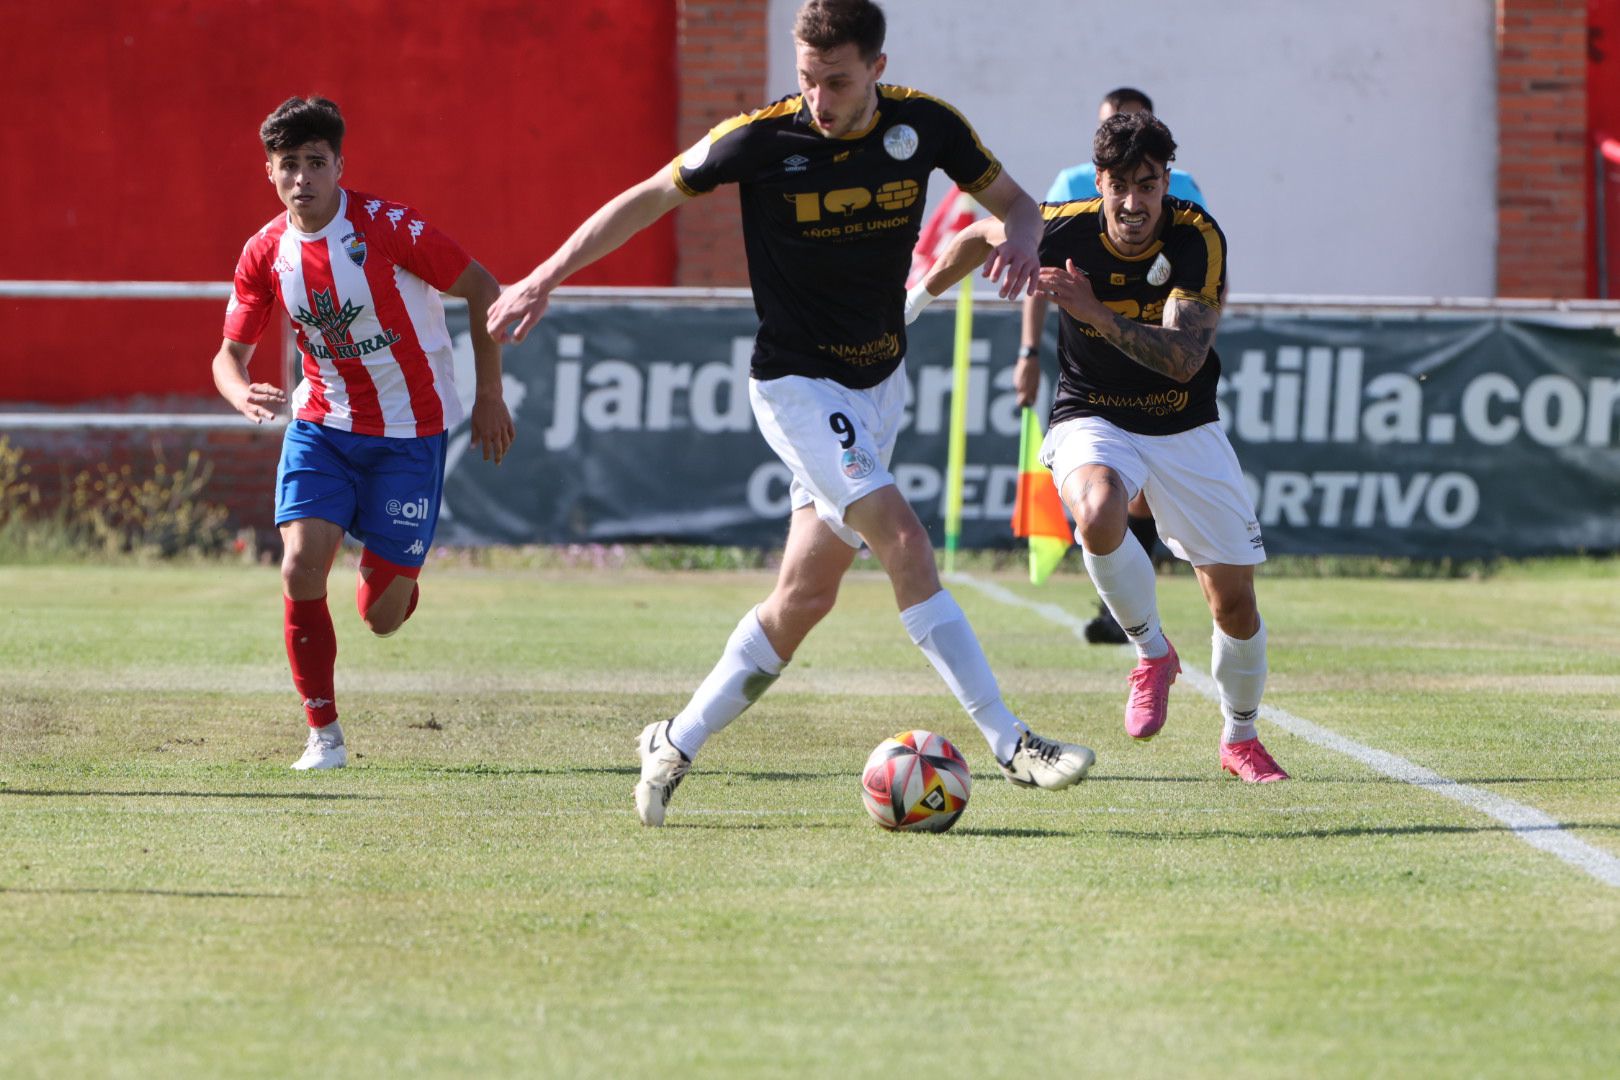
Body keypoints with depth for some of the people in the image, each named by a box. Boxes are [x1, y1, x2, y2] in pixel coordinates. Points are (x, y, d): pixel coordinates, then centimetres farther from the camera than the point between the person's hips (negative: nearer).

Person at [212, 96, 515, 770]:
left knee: (383, 616, -3)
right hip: (322, 424, 3)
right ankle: (323, 735, -3)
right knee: (302, 567, -19)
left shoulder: (386, 228, -17)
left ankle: (395, 574, 38)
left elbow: (481, 289, -9)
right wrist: (243, 395, -20)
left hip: (409, 430, -3)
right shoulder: (265, 254, -4)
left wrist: (489, 397, -7)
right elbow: (231, 353, 5)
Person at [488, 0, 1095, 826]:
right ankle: (1009, 743, -21)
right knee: (902, 539, -21)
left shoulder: (925, 127, -7)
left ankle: (677, 743, 21)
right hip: (796, 381, -5)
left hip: (879, 380, 5)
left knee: (806, 594, 6)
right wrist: (547, 277, -2)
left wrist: (1022, 239, -17)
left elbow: (1015, 201, 8)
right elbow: (652, 196, -1)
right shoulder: (762, 139, -15)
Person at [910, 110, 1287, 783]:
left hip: (1184, 429, 1)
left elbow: (1184, 359, -32)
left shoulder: (1197, 239, -21)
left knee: (1234, 599, 1)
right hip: (1092, 420, -1)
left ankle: (1240, 738, 29)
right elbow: (981, 238, 6)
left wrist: (1095, 313, -43)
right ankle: (1152, 652, -9)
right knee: (1097, 515, -36)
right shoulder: (1064, 228, -18)